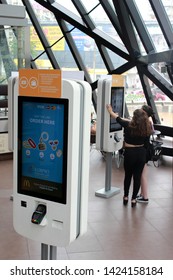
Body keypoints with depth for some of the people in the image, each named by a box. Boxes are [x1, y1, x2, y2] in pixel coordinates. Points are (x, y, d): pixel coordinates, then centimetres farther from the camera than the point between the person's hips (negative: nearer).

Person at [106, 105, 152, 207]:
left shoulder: (128, 125, -14)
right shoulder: (147, 128, -6)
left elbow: (117, 117, 2)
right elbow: (146, 142, 3)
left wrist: (110, 110, 19)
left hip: (130, 153, -2)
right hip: (142, 153, 2)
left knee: (128, 175, 16)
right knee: (138, 176, 9)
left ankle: (126, 197, 28)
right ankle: (134, 199, 17)